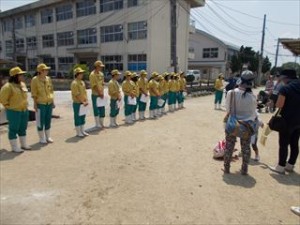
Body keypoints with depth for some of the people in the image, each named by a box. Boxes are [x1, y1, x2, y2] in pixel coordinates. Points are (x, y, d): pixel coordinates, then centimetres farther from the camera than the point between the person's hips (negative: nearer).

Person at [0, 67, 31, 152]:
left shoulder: (22, 84, 7)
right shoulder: (8, 86, -16)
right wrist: (9, 107, -8)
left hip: (24, 111, 7)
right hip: (14, 112, -7)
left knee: (23, 128, 15)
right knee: (14, 129, 3)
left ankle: (24, 145, 27)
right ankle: (14, 147, 12)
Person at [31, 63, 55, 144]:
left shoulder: (48, 79, 8)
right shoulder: (35, 80, -7)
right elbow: (34, 93, -7)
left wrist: (53, 101, 12)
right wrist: (35, 104, -10)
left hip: (49, 103, 5)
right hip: (40, 104, -5)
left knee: (48, 120, 11)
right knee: (41, 121, 2)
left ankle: (48, 137, 23)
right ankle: (42, 138, 13)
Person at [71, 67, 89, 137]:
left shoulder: (82, 82, 12)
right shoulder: (74, 83, -14)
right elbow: (77, 95, -18)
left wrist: (86, 101, 0)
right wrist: (82, 102, -18)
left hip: (83, 103, 8)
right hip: (77, 103, -8)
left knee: (83, 117, 14)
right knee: (77, 117, 2)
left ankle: (82, 131, 25)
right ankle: (78, 132, 11)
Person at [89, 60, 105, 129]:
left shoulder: (101, 74, 12)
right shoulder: (92, 74, -12)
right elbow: (94, 85, -16)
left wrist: (102, 93, 1)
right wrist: (99, 93, -16)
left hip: (101, 95, 7)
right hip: (95, 95, -7)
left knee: (102, 109, 11)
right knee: (96, 110, 2)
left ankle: (101, 123, 24)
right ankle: (97, 124, 12)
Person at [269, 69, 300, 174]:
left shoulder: (285, 88, -15)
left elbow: (279, 105, -18)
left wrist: (277, 99, 0)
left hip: (287, 121, -7)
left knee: (284, 144, 2)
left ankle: (281, 166, 11)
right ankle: (290, 165, 27)